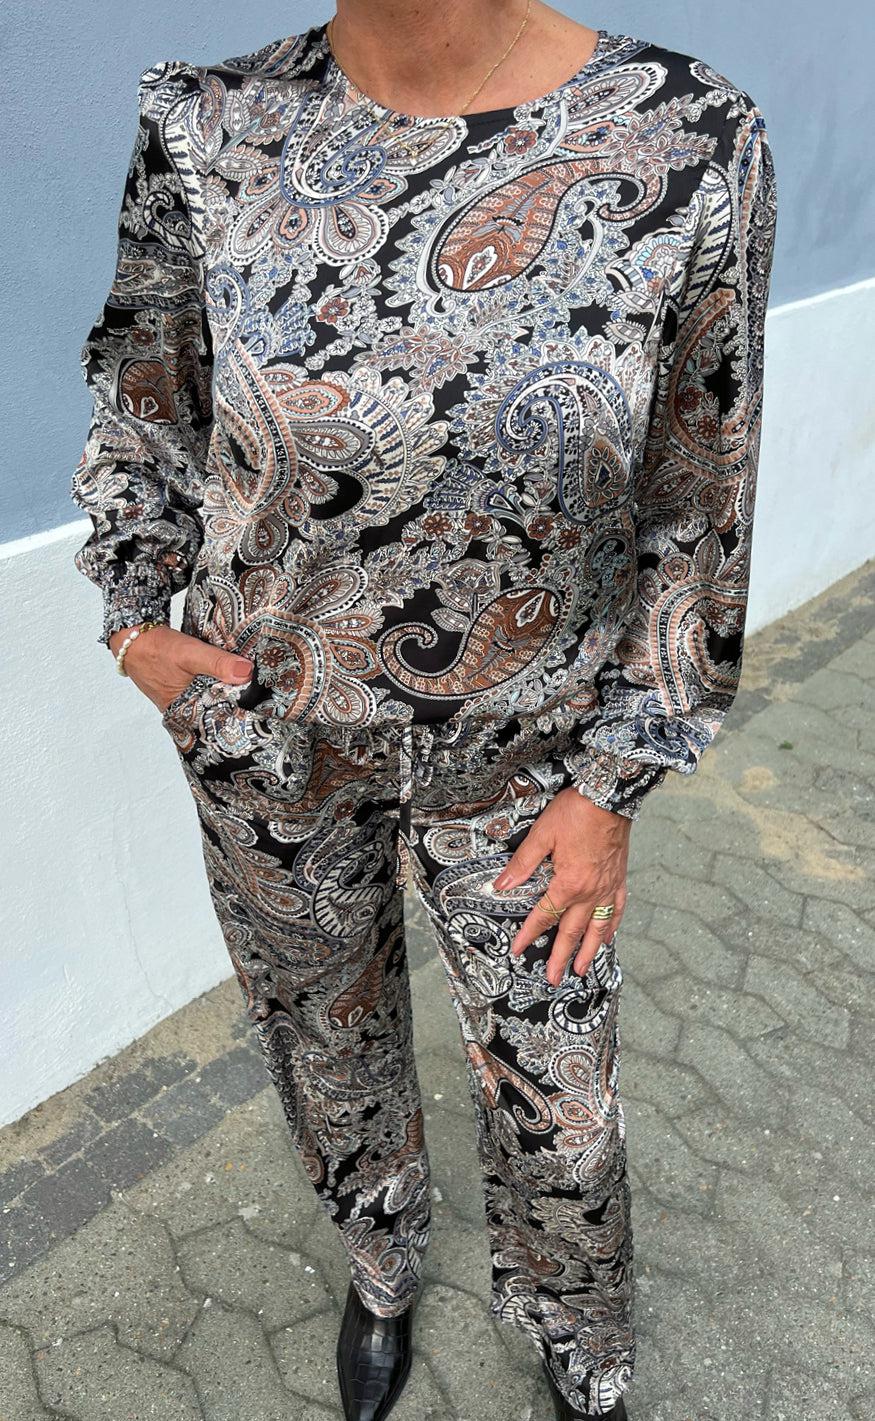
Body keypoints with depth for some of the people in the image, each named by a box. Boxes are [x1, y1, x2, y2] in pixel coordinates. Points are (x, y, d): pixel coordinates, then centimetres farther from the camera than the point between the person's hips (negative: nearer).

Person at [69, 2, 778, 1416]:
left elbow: (694, 507, -9)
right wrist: (136, 619, -3)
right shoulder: (215, 132, -11)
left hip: (521, 751, -1)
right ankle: (382, 1268, 61)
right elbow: (147, 397, 7)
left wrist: (615, 784, -7)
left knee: (556, 1101, 16)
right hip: (272, 731, 2)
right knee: (327, 1032, 24)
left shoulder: (688, 144, -17)